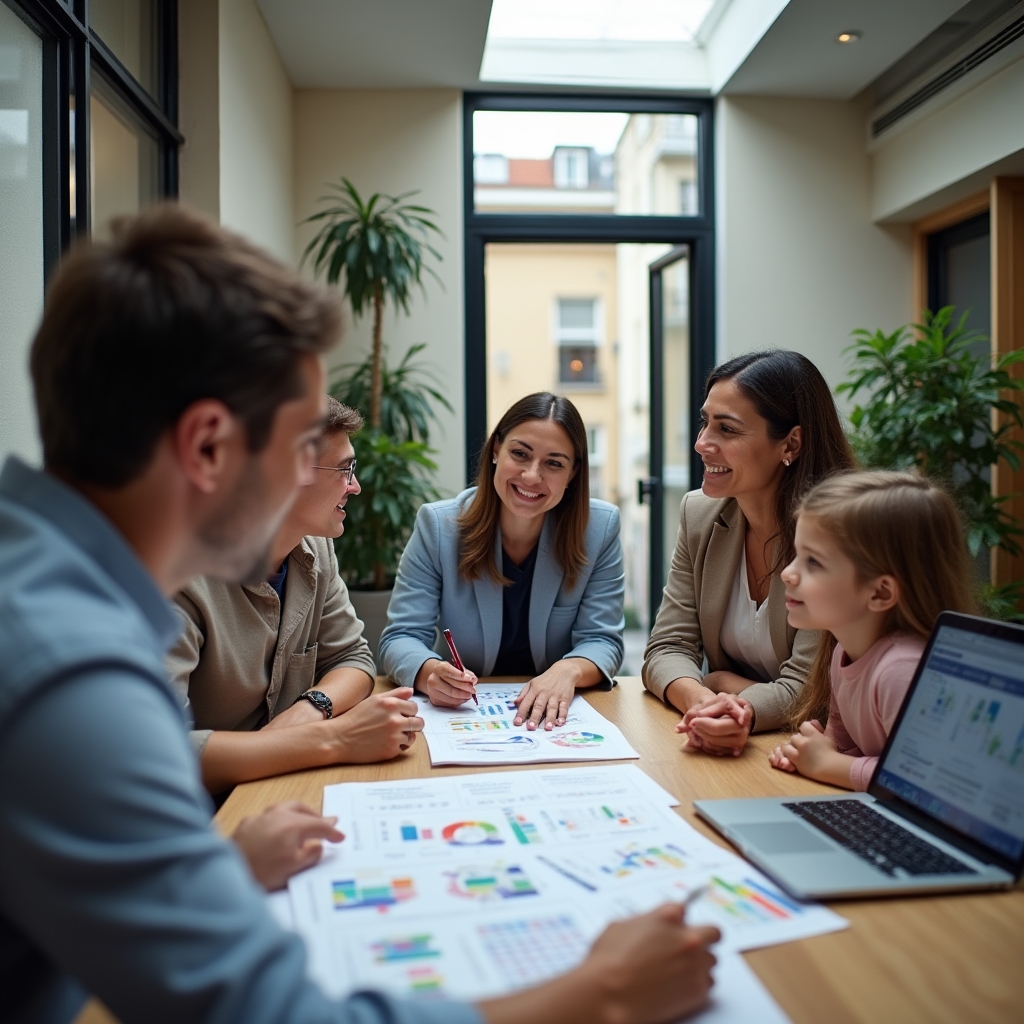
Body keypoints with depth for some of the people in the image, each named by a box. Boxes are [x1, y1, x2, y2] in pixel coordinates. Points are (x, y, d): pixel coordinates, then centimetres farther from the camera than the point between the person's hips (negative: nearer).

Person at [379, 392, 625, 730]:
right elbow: (401, 638, -9)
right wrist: (431, 672, -32)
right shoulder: (438, 525, -9)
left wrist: (568, 671, -29)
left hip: (556, 717, 3)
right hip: (461, 713, -2)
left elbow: (602, 641, -6)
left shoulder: (601, 527, -8)